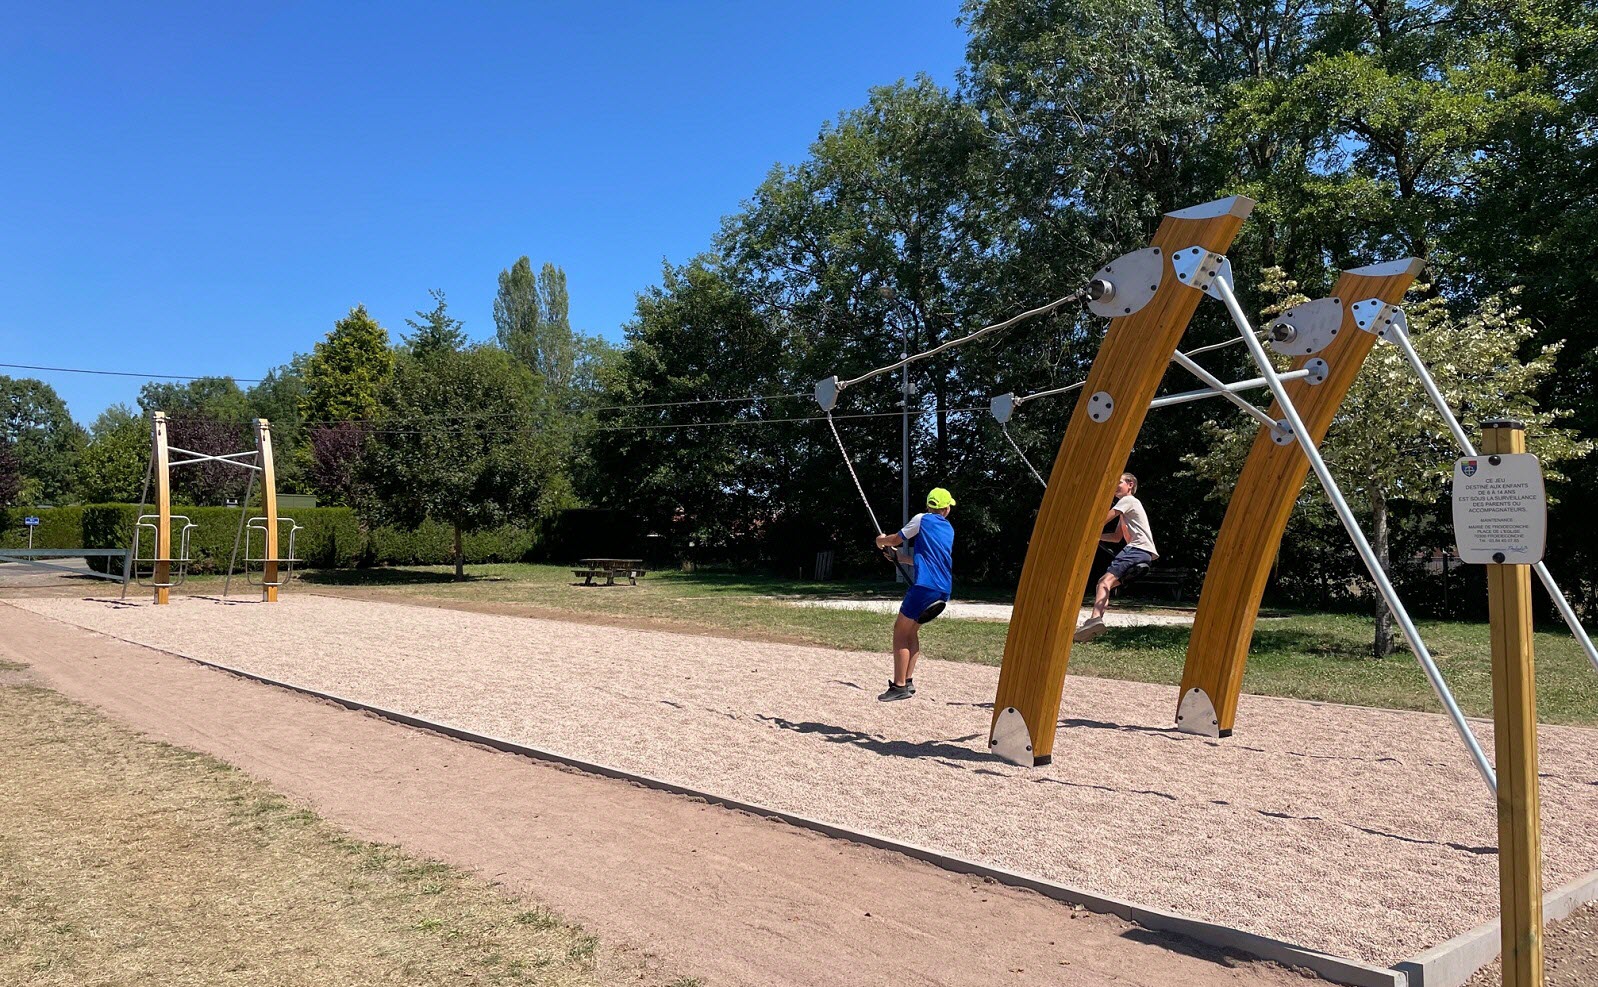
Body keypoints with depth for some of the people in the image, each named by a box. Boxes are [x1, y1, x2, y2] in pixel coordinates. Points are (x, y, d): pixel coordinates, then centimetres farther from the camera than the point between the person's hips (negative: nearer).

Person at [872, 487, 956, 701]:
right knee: (911, 630, 18)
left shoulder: (922, 519, 0)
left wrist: (881, 541, 31)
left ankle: (899, 686, -6)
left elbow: (895, 539, 9)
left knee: (900, 630, -2)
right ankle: (908, 681, 15)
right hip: (944, 589, 7)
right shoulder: (949, 529, 20)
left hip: (925, 585, -7)